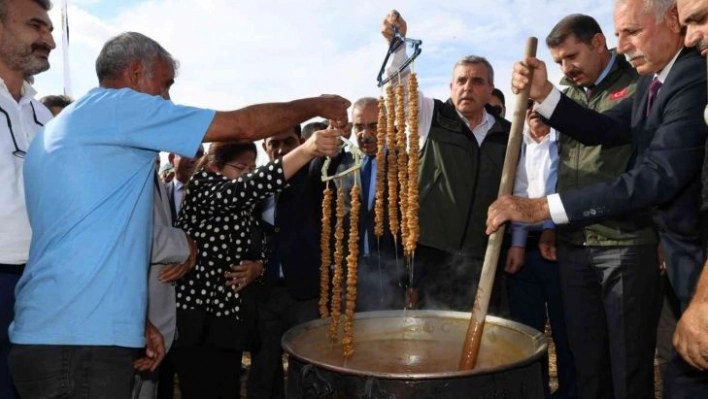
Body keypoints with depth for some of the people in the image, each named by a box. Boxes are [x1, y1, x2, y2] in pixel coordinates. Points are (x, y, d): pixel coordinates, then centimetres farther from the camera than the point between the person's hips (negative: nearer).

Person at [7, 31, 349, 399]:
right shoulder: (117, 105, -7)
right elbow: (242, 125, -7)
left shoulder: (63, 126, 21)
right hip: (80, 342, -10)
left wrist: (137, 323, 16)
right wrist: (316, 106, 7)